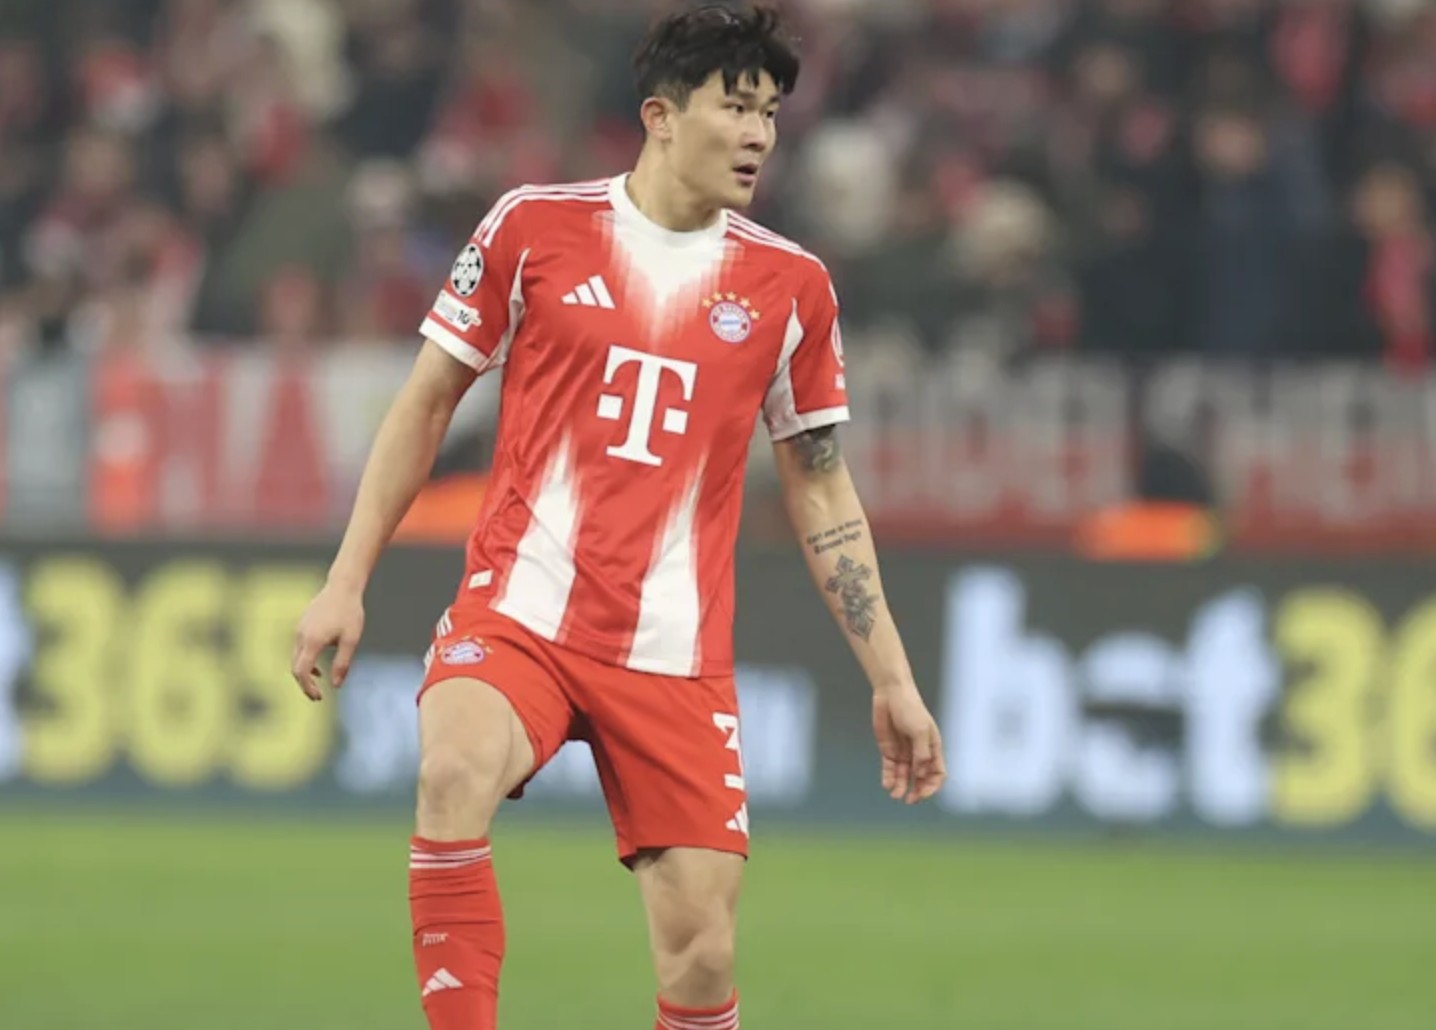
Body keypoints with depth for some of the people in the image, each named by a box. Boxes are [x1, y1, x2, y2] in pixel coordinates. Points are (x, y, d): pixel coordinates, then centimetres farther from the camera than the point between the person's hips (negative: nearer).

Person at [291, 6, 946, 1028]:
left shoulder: (790, 286, 6)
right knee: (456, 773, -34)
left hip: (678, 656, 2)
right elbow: (427, 404, 9)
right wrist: (347, 582, 4)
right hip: (516, 613, -2)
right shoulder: (533, 227, 1)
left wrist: (890, 677, 10)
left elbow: (822, 492, 14)